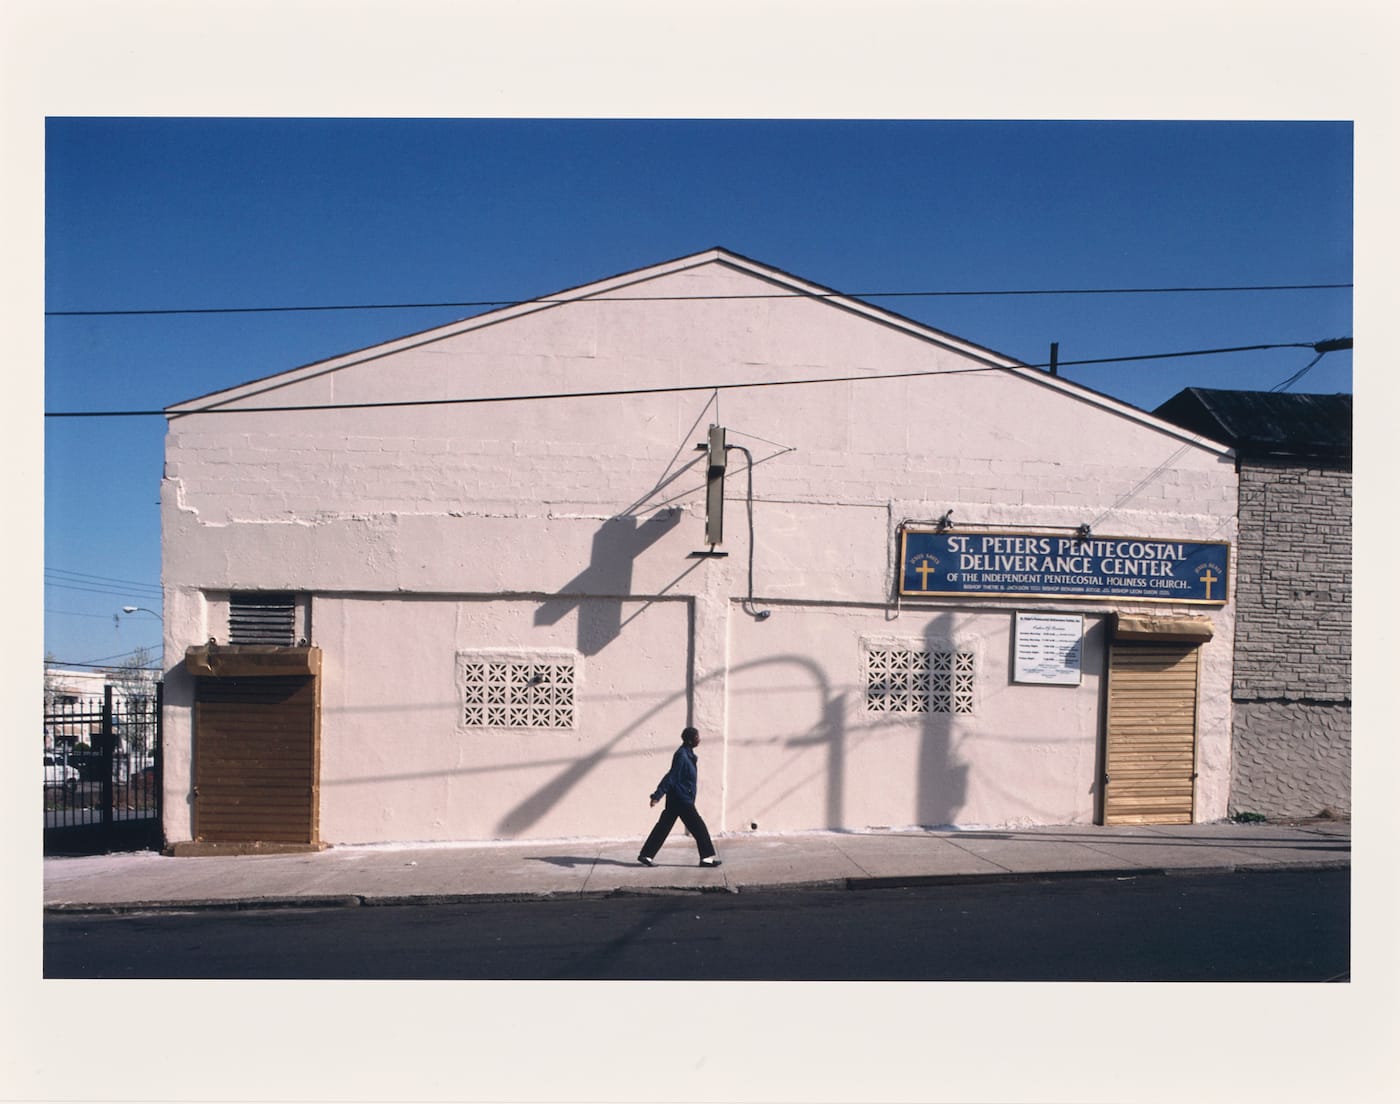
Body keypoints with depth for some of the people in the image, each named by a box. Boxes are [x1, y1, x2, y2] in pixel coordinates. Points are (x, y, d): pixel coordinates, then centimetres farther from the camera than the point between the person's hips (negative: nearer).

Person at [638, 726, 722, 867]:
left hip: (676, 799, 10)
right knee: (699, 828, 0)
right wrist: (657, 796, -22)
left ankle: (646, 855, 13)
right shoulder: (682, 756, -20)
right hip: (682, 800, -10)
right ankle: (707, 857, 9)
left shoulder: (688, 754, 10)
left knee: (663, 826, 10)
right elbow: (671, 777, -22)